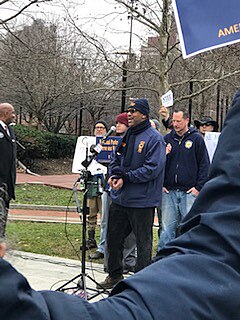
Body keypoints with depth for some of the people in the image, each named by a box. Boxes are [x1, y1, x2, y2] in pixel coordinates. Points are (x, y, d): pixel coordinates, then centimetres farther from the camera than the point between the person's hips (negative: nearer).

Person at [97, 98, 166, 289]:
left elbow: (152, 168, -19)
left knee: (143, 242, 4)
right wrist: (114, 175, -4)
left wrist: (126, 178, -19)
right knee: (113, 237, 16)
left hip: (142, 201, -8)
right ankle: (115, 275, 31)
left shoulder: (154, 138, -11)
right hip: (120, 198, 8)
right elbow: (116, 159, 18)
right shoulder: (127, 136, 12)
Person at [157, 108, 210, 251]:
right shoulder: (167, 139, 10)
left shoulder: (196, 139, 0)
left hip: (189, 192, -3)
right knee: (167, 227, 6)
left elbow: (204, 164, -1)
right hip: (169, 191, 3)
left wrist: (199, 187, -7)